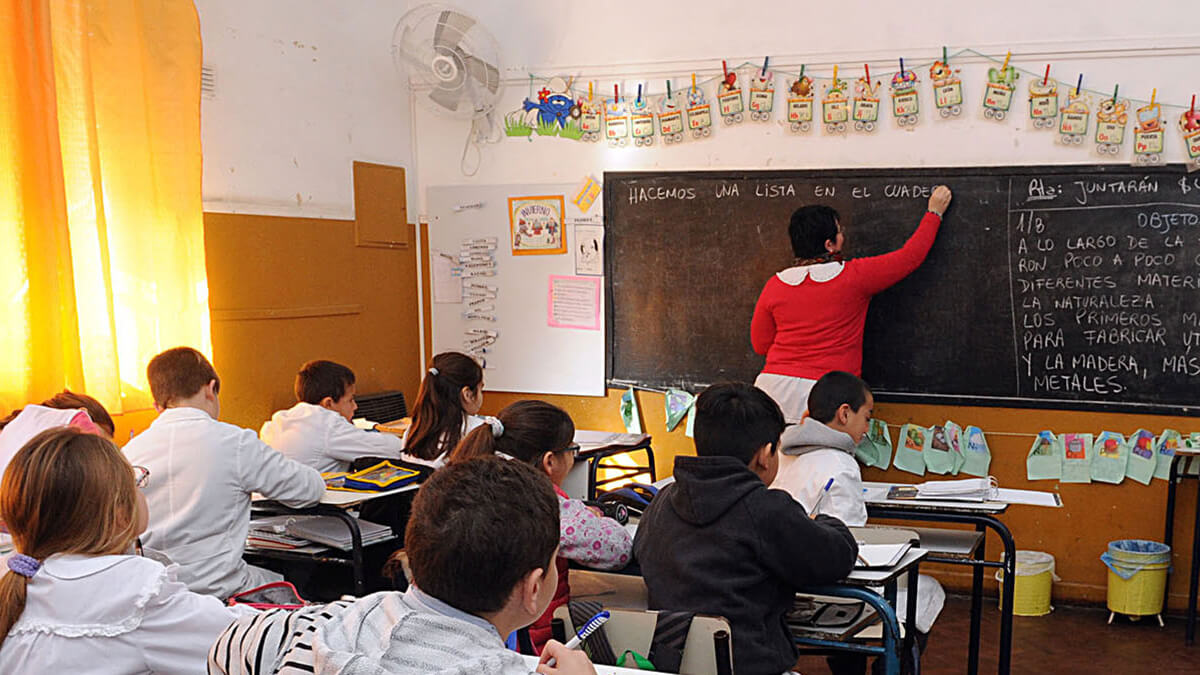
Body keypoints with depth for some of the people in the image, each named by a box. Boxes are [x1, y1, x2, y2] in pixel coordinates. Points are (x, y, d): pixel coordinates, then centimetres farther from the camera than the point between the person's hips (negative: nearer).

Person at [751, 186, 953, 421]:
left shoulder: (775, 285, 4)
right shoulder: (854, 276, -3)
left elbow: (760, 345, 13)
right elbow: (909, 257, 10)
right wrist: (934, 213, 24)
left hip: (773, 385, 3)